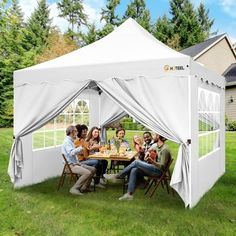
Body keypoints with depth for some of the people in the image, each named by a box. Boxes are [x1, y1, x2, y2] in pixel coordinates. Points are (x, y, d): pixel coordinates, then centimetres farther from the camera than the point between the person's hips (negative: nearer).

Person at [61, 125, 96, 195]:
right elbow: (71, 153, -28)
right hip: (71, 165, -10)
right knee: (87, 173, -27)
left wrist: (79, 151, 11)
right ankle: (74, 188, -18)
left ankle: (84, 187, 6)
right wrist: (80, 148, -17)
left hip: (76, 163, 10)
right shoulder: (67, 141, -14)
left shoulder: (70, 141, 18)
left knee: (93, 169, 3)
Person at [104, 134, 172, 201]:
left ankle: (118, 176, -6)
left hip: (158, 171, -8)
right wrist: (147, 152, 5)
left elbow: (162, 166, -20)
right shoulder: (155, 145, 9)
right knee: (134, 170, -13)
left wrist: (152, 161, -34)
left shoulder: (165, 149, -18)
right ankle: (129, 194, -16)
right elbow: (149, 150, 29)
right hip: (154, 168, 8)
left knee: (136, 162, -18)